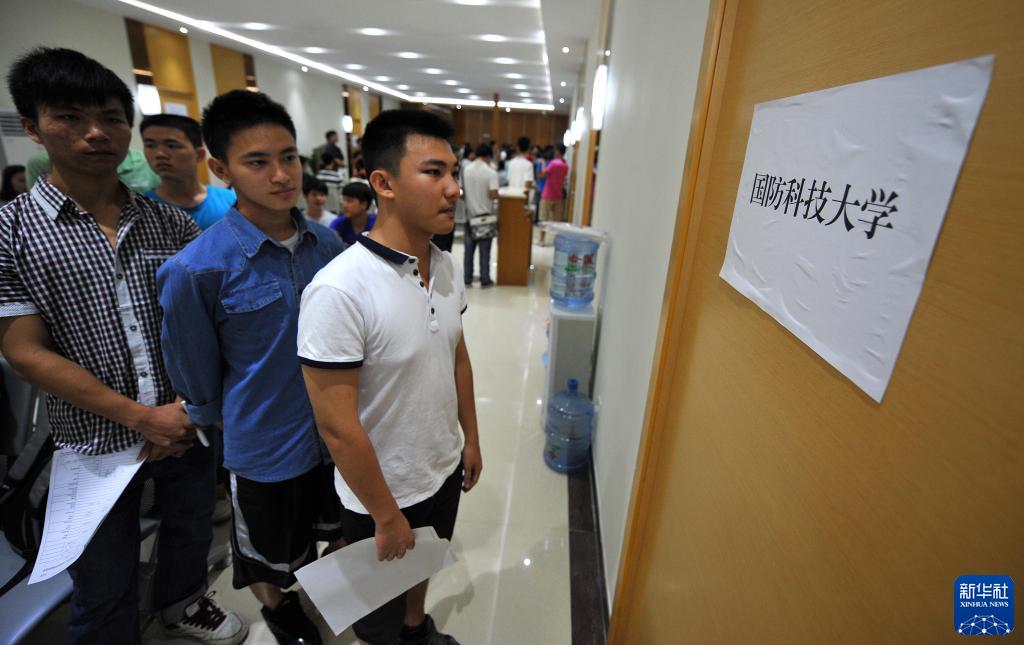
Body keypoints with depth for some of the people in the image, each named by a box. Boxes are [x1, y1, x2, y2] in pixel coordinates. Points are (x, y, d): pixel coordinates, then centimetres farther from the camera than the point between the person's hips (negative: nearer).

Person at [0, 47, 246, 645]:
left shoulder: (171, 222, -1)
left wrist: (191, 405, -10)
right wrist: (141, 417, -16)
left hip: (189, 428, 3)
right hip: (97, 440, -2)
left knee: (191, 535, 26)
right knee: (105, 595, 17)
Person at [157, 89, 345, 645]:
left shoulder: (326, 243, -8)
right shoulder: (195, 269, -22)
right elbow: (194, 372, -8)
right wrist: (228, 423, 6)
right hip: (266, 442, -3)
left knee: (342, 526, 27)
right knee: (272, 551, 24)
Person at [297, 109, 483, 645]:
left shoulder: (447, 267, -7)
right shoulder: (338, 291, -30)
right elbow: (337, 426, -25)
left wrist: (470, 437, 11)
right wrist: (387, 517, -14)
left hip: (445, 470, 7)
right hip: (380, 495, -6)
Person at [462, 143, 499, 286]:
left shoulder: (466, 170, 3)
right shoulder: (491, 172, -11)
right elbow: (493, 194, -20)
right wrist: (496, 195, 2)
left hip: (470, 214, 4)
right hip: (485, 215, -4)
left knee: (469, 249, 10)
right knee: (484, 250, 3)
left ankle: (467, 278, 14)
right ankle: (485, 279, 8)